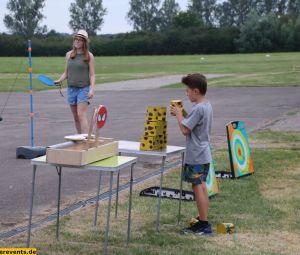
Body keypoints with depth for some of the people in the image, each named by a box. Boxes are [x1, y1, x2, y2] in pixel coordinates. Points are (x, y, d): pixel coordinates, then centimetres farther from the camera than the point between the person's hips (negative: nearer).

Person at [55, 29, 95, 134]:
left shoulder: (89, 56, -1)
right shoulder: (69, 54, 10)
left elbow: (92, 75, -3)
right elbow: (66, 73, 15)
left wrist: (92, 89, -14)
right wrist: (59, 80, -4)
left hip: (84, 88, -5)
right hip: (71, 89, 5)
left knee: (81, 115, -15)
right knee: (76, 118, 6)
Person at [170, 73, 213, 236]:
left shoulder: (198, 109, -22)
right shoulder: (207, 105, 9)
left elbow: (185, 129, -22)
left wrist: (178, 114, -10)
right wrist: (183, 114, 9)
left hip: (196, 156, -10)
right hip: (203, 154, 10)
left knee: (197, 187, -5)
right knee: (201, 186, 16)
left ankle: (204, 225, -2)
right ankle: (202, 221, 25)